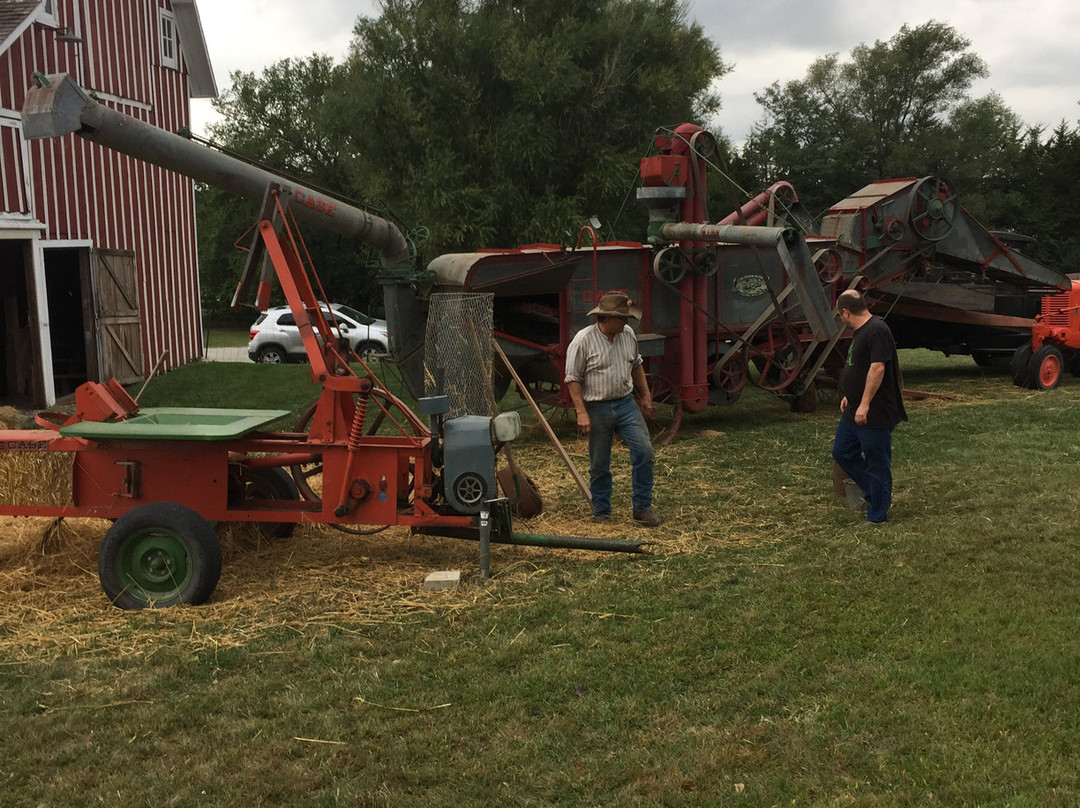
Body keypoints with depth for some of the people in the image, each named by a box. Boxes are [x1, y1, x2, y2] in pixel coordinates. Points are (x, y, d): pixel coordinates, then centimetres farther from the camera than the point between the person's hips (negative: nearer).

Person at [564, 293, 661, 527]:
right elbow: (573, 379, -11)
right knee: (599, 465, 6)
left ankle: (642, 508, 8)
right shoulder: (583, 341, -13)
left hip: (626, 404, 4)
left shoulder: (628, 334, 4)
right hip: (597, 409, -4)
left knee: (644, 451, -6)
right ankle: (601, 512, 22)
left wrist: (646, 397, 19)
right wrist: (581, 413, -17)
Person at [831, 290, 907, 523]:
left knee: (877, 464, 1)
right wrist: (849, 396, 28)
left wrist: (864, 404, -27)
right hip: (853, 412, 11)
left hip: (876, 414, -11)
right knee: (842, 453, 17)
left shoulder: (877, 331, -19)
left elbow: (877, 368, -26)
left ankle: (877, 517, 11)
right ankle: (874, 494, 30)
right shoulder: (860, 331, 14)